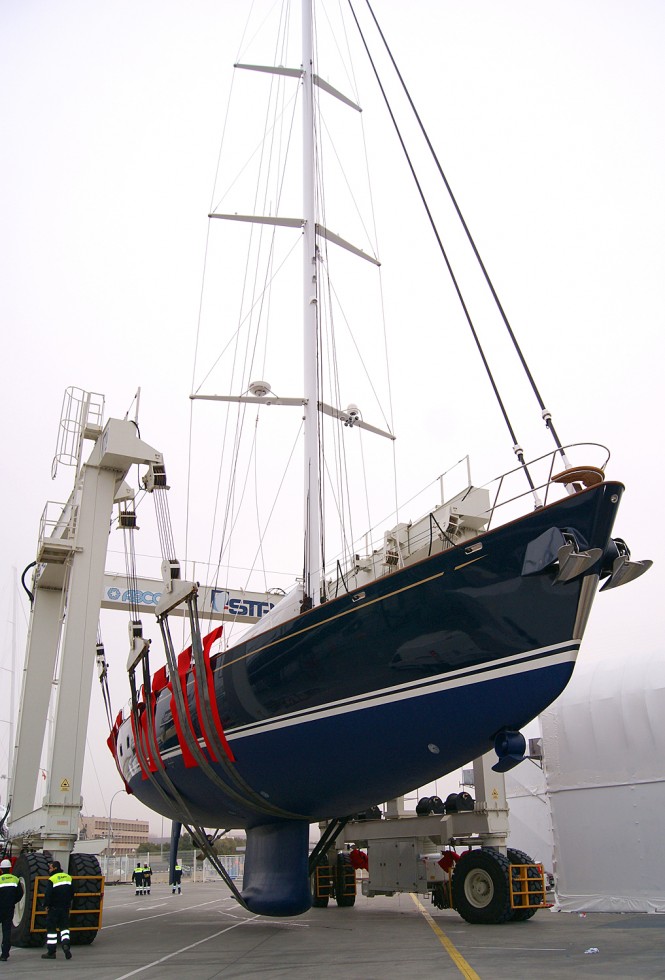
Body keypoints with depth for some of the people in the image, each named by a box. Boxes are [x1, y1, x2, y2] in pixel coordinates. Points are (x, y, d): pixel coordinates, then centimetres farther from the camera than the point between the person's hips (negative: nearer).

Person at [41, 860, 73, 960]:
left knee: (51, 929, 6)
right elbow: (72, 893, 13)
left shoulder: (52, 880, -14)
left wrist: (46, 905, -5)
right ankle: (65, 944, -10)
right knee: (64, 927, 12)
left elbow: (47, 894, -19)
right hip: (65, 908, 5)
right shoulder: (68, 877, 7)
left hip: (54, 908, -5)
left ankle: (51, 952, 10)